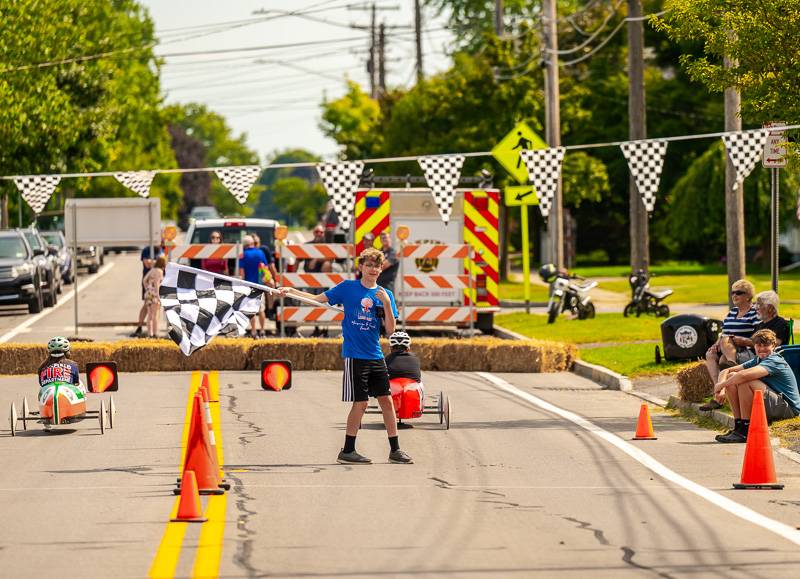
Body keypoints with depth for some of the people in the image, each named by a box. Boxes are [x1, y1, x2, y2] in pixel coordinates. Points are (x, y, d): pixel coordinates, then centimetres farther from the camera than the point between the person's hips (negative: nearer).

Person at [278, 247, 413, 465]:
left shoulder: (385, 294, 6)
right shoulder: (348, 287, 0)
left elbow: (391, 329, 0)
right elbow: (319, 299, 3)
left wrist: (386, 303, -13)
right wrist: (291, 291, -8)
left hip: (376, 356, 4)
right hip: (354, 355, -4)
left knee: (387, 400, 3)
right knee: (360, 402, -6)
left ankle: (395, 450, 12)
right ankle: (347, 451, 5)